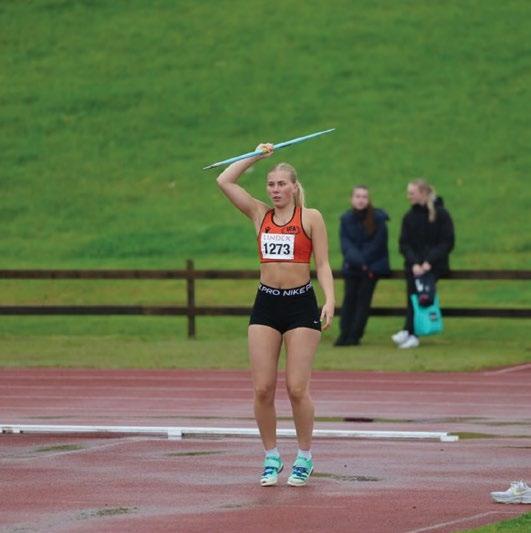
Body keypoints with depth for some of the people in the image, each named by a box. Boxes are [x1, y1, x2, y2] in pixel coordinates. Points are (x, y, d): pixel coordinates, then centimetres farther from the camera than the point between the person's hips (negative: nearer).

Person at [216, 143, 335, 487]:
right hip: (266, 304, 3)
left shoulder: (311, 218, 1)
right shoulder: (260, 215, 10)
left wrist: (330, 299, -15)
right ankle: (271, 458, 11)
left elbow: (323, 264, -2)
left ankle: (305, 457, 9)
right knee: (263, 388, -2)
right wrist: (256, 156, 10)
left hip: (301, 304, -3)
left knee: (297, 388, -6)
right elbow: (225, 181, 8)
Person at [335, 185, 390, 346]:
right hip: (352, 266, 3)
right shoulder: (346, 219, 2)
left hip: (373, 265, -2)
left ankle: (355, 335, -7)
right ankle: (344, 334, -6)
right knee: (349, 296, -5)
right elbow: (345, 244, -3)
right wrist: (356, 260, -19)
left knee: (363, 297, -7)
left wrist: (363, 261, -12)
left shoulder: (378, 218, -6)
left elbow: (377, 245, -5)